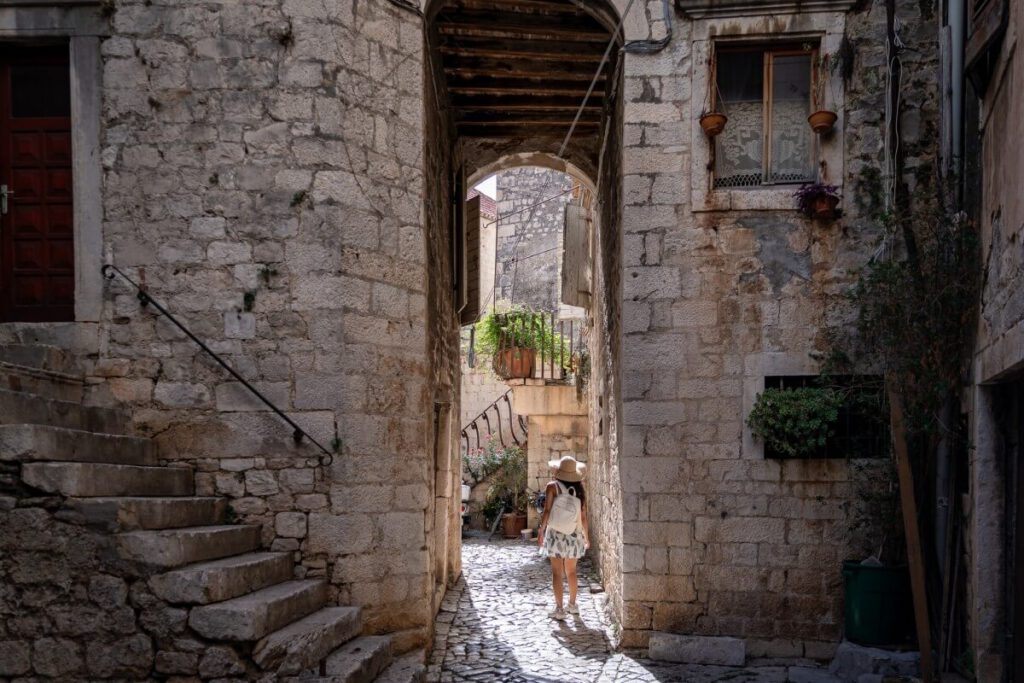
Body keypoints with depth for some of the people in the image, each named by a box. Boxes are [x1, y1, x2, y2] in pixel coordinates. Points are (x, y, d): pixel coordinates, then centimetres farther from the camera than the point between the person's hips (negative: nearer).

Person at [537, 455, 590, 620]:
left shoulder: (552, 486, -8)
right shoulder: (579, 488, 2)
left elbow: (547, 511, -12)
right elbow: (584, 515, 4)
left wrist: (541, 531, -4)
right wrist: (586, 536, 14)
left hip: (557, 533, -4)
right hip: (575, 534, 4)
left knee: (557, 573, 1)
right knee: (571, 571, 18)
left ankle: (559, 609, -1)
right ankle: (572, 605, 28)